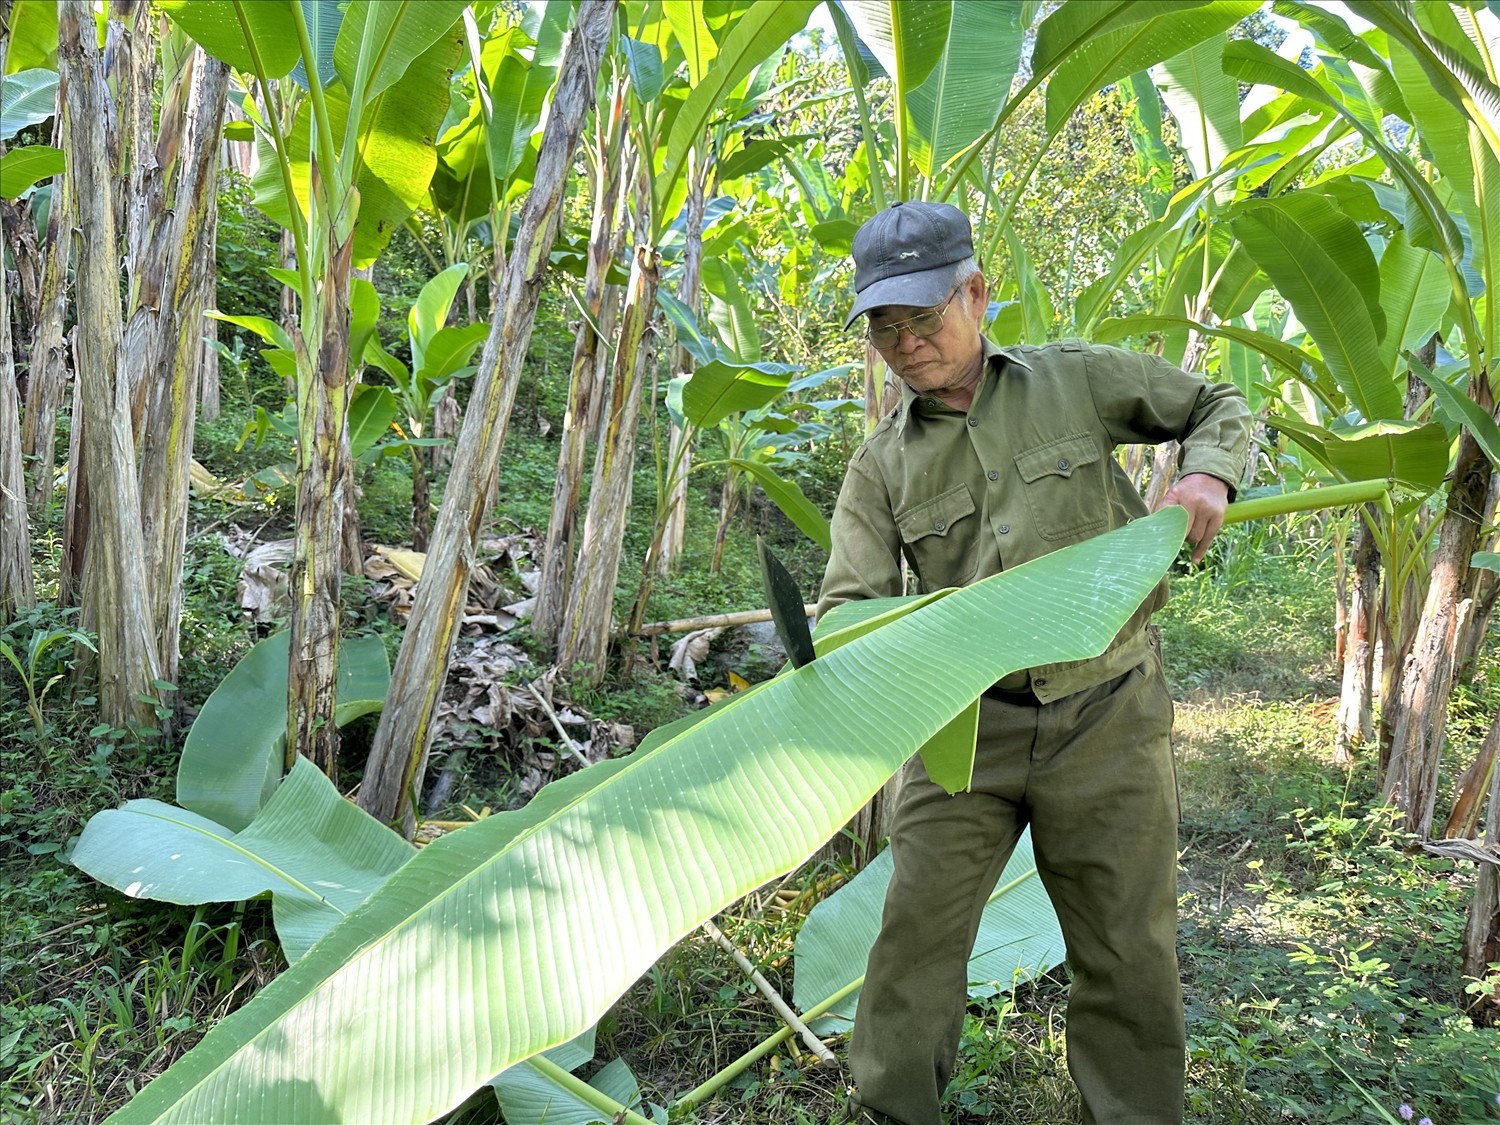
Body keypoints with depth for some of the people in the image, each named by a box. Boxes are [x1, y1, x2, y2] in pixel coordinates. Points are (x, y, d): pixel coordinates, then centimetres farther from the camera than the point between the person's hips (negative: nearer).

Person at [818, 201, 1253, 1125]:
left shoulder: (1076, 380, 2)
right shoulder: (884, 466, 3)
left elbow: (1221, 406, 13)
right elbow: (850, 602, -4)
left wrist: (1207, 473, -9)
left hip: (1106, 720, -1)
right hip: (968, 725, 1)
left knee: (1128, 953, 8)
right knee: (917, 927, 0)